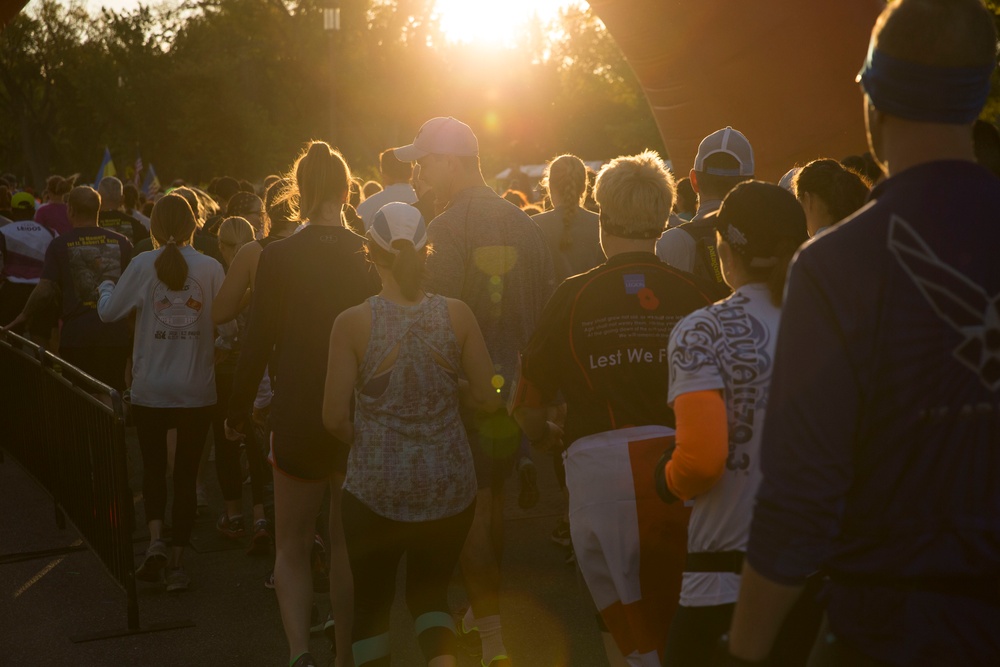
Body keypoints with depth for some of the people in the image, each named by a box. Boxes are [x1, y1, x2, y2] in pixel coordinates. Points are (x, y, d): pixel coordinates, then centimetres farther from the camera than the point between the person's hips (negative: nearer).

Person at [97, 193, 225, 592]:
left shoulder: (143, 266, -8)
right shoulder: (211, 268, -7)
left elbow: (109, 312, 1)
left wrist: (105, 285, 21)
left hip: (150, 390, 0)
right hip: (197, 391, 0)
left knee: (153, 465, 17)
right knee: (186, 472, 9)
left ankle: (155, 540, -4)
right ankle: (177, 562, 11)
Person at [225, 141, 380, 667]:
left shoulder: (278, 257, -12)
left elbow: (257, 344, -8)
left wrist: (237, 414, 6)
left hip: (298, 419, -2)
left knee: (291, 548, 11)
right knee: (347, 545, 17)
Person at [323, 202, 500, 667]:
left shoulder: (352, 323, -11)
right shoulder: (457, 314, -6)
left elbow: (335, 418, -9)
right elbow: (488, 398, -1)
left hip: (375, 485, -2)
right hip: (449, 484, 2)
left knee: (372, 602, 18)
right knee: (430, 591, 21)